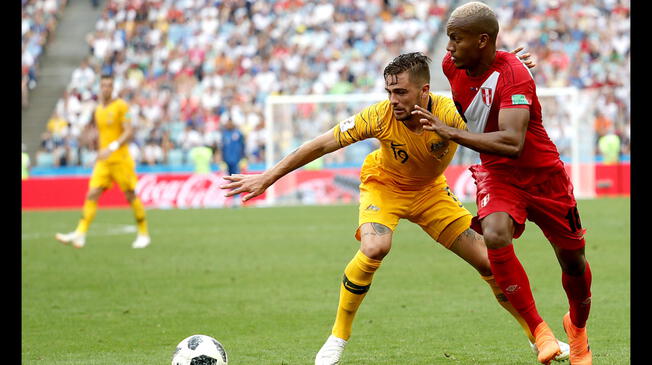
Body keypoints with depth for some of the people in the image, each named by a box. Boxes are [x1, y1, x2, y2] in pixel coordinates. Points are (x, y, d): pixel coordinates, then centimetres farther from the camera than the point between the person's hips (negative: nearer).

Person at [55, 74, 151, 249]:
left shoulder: (121, 106, -6)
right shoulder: (98, 110, 13)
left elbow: (129, 132, -14)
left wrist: (112, 147, -24)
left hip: (121, 159, -5)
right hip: (103, 162, 5)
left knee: (131, 195, 1)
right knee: (92, 194, -6)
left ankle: (143, 234, 12)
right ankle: (80, 233, -13)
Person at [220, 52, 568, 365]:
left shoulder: (451, 114, -30)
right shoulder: (379, 116, -30)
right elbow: (320, 145, -23)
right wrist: (266, 178, -22)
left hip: (430, 191, 2)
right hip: (383, 185, -1)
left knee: (489, 262, -2)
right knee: (374, 248, -32)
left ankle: (536, 334, 22)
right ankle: (338, 337, -13)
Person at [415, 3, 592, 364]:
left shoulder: (514, 75, -28)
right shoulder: (452, 64, -8)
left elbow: (512, 142, -39)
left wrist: (451, 133, -39)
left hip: (542, 173, -3)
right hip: (497, 173, 4)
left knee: (573, 260, 9)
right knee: (495, 236, -29)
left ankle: (577, 325, 42)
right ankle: (537, 330, -19)